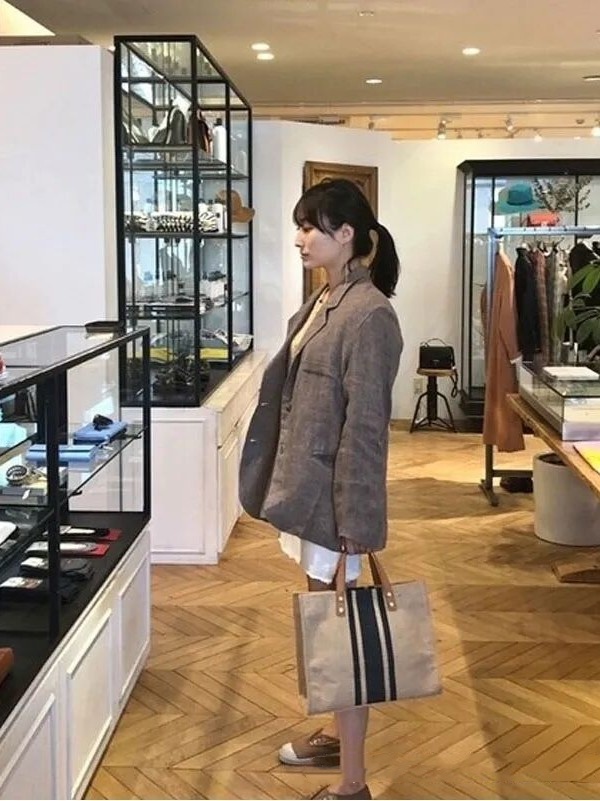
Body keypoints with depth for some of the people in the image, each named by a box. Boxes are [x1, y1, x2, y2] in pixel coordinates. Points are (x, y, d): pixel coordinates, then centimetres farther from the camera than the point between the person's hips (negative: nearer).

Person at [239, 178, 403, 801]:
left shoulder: (369, 315, -19)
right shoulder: (320, 303, 10)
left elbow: (365, 427, -20)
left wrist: (355, 525, -19)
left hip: (335, 493, -9)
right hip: (306, 483, 9)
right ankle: (338, 734, 40)